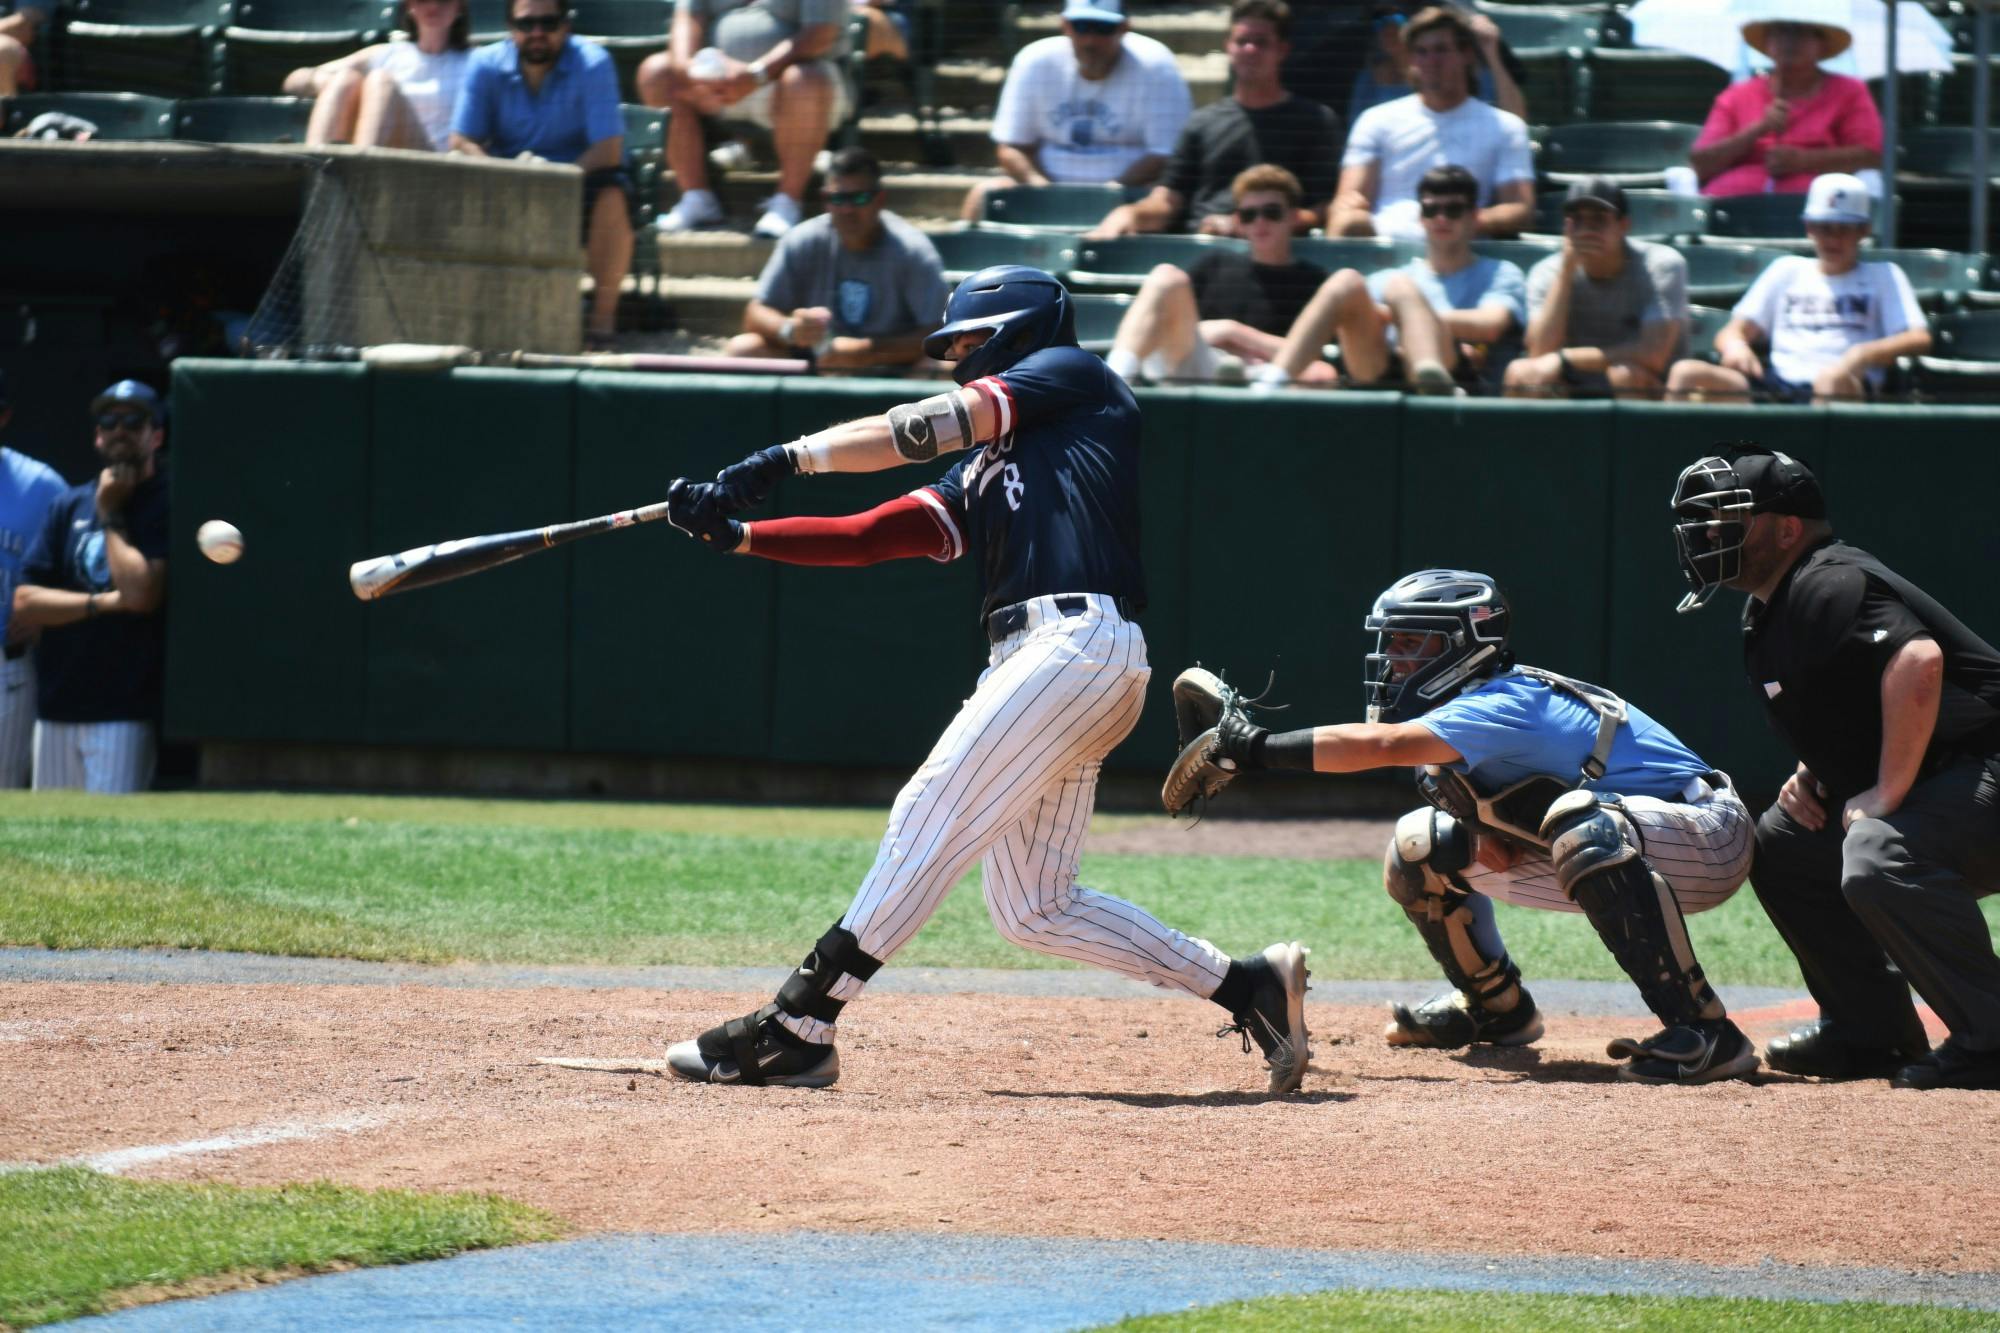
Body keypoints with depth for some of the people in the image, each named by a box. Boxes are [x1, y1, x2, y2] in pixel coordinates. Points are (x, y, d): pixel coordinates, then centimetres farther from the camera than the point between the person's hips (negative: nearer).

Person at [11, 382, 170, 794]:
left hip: (124, 711, -5)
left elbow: (141, 593, -16)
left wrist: (109, 515, -4)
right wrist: (104, 602, -8)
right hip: (56, 709, 5)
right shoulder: (69, 505, 14)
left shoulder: (166, 506, -1)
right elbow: (24, 603, 6)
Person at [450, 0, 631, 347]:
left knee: (612, 195, -35)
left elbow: (609, 150, -22)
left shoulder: (592, 64, -15)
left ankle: (604, 312, -19)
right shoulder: (486, 65, -6)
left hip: (580, 177, -2)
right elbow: (461, 143, -10)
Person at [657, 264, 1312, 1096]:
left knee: (932, 817, -15)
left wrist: (790, 459, -9)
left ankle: (797, 1028, -18)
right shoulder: (982, 470, 30)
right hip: (1028, 656, 10)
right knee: (1031, 908, 6)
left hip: (1081, 638, -10)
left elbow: (931, 426, -4)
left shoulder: (1070, 373, 8)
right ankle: (1249, 988, 12)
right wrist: (737, 533, 8)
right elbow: (866, 538, 20)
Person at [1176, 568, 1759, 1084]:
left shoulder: (1509, 705, -25)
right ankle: (1496, 1008, 27)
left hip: (1707, 842, -9)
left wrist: (1260, 748, -39)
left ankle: (1704, 1030, -39)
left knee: (1583, 821, -42)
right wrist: (1480, 829, -15)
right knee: (1423, 847, 7)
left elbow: (1383, 745, -39)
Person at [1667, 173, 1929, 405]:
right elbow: (1731, 332, 22)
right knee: (1685, 373, -22)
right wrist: (1734, 345, -6)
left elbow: (1919, 339, 5)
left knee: (1833, 379, -42)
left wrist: (1863, 355, -15)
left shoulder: (1883, 276, 20)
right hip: (1777, 386, 3)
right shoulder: (1787, 270, 28)